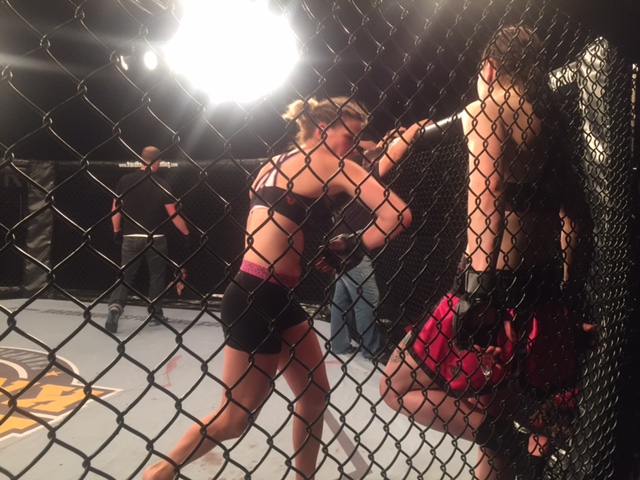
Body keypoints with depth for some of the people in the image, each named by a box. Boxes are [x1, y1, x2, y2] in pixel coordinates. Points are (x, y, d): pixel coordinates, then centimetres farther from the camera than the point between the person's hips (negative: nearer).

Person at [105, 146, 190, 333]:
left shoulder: (125, 180, 2)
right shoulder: (161, 184, -6)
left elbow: (115, 208, 6)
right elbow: (173, 214, -6)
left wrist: (117, 231, 18)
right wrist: (187, 233, 5)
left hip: (131, 238, 2)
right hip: (155, 239, -2)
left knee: (126, 275, 8)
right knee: (157, 277, 12)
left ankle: (115, 306, -14)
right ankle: (155, 314, 18)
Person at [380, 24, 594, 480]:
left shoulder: (484, 111, -5)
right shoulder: (550, 122, 15)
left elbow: (488, 197, -23)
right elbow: (574, 216, 18)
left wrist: (477, 285, -27)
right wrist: (565, 282, 26)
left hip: (498, 286, -8)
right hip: (543, 293, 8)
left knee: (399, 386, 3)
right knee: (493, 410, 21)